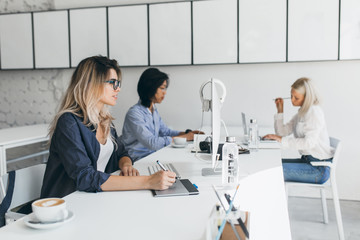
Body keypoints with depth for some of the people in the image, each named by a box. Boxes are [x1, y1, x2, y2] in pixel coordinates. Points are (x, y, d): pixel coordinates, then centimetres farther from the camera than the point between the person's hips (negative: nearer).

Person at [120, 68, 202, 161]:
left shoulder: (154, 110, 10)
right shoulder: (134, 113, -19)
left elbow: (165, 131, 20)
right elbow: (152, 143, -25)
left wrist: (187, 133, 4)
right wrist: (183, 138, -18)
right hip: (137, 160, -8)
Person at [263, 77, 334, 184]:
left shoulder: (314, 112, -15)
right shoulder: (301, 113, 13)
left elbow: (309, 142, -26)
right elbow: (282, 132, 14)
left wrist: (282, 140, -24)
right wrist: (280, 110, 6)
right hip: (307, 160, 9)